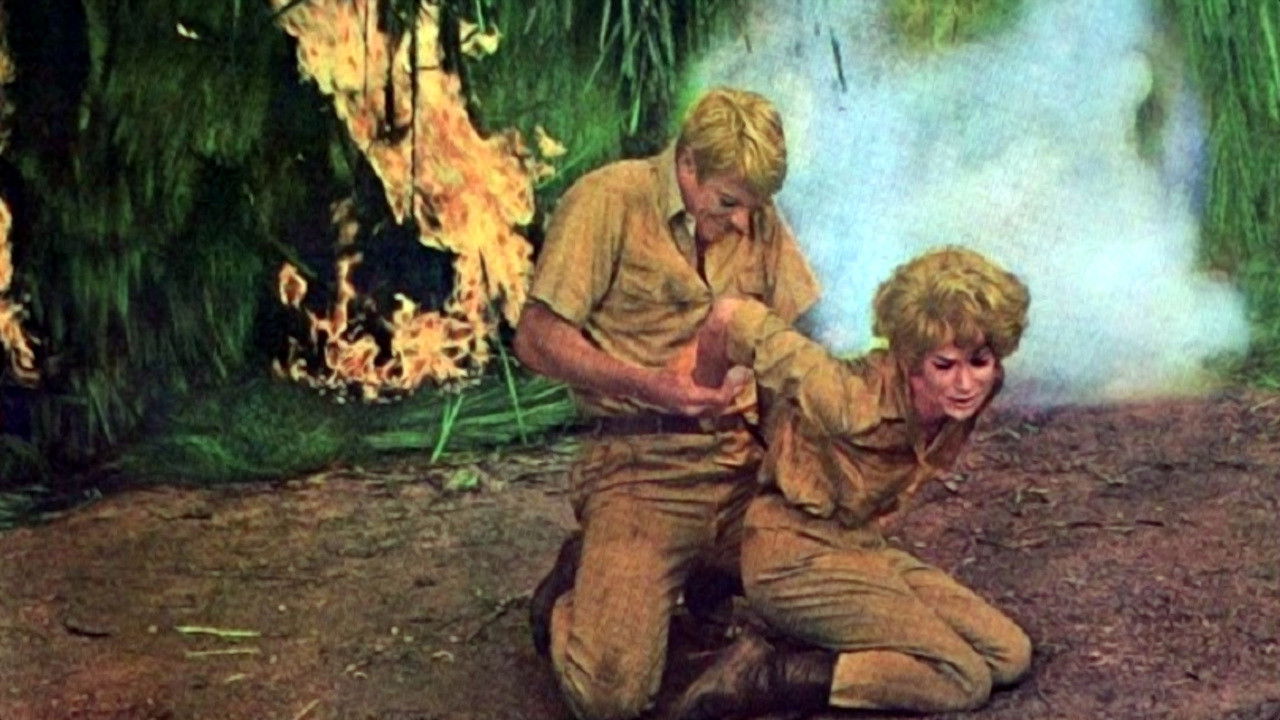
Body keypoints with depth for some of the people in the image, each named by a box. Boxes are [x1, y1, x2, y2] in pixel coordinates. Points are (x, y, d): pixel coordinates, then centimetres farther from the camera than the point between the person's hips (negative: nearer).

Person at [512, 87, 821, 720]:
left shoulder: (759, 219, 12)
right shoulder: (609, 199, -5)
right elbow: (537, 340, -8)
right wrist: (647, 386, -20)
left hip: (745, 462, 6)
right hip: (643, 467, -5)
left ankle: (709, 580, 18)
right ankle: (575, 587, 14)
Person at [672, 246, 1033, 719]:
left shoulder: (967, 395, -11)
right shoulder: (857, 401, -31)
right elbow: (730, 318, -27)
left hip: (862, 552, 8)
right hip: (796, 557, -8)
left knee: (1009, 656, 3)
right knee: (965, 680, -15)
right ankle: (766, 677, -14)